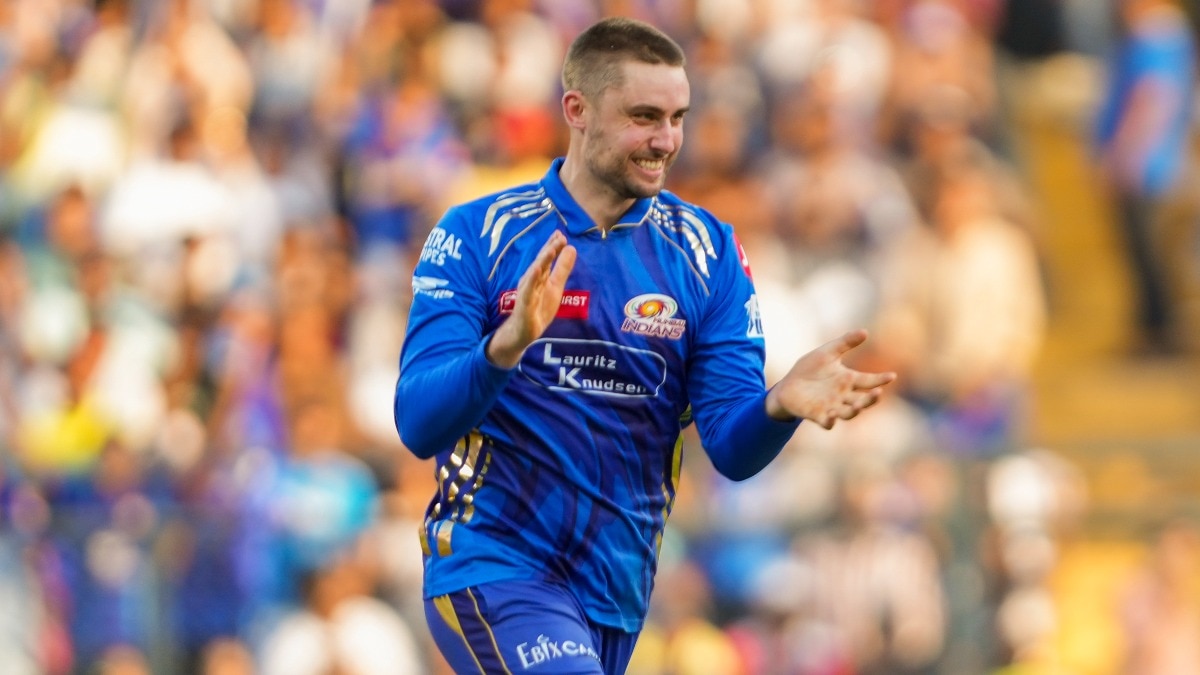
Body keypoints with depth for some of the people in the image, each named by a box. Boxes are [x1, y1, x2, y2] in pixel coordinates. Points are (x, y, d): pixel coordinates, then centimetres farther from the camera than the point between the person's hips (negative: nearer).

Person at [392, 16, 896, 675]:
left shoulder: (707, 251, 2)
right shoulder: (476, 236, -5)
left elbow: (732, 449, -4)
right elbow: (418, 425, -13)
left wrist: (779, 406, -27)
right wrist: (505, 347, -32)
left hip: (616, 592, 4)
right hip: (492, 565, -4)